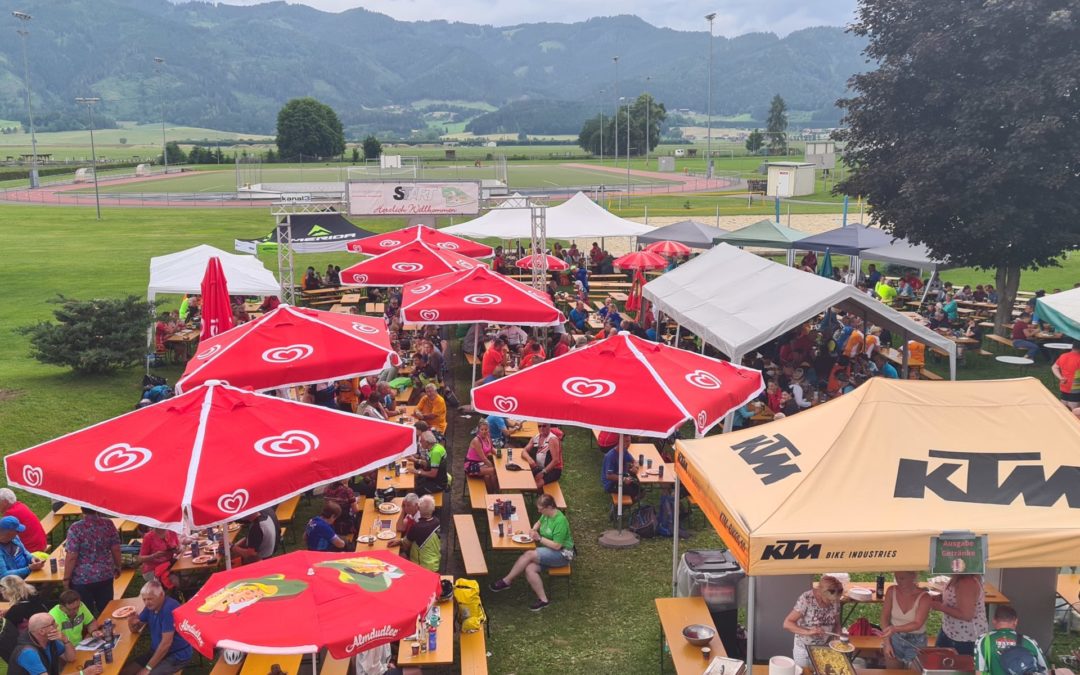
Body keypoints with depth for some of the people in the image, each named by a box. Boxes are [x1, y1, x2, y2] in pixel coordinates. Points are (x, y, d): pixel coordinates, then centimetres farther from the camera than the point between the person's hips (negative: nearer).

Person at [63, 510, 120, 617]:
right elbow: (116, 549, -1)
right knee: (106, 611, 15)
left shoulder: (76, 528, -17)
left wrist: (66, 578, -5)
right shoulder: (108, 524, -7)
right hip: (106, 576, 3)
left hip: (82, 579, -3)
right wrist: (117, 567, 13)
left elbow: (71, 557, -16)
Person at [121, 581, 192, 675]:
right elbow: (135, 629, 12)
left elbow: (166, 643, -26)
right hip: (157, 651, 8)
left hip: (177, 655, -8)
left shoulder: (169, 608, -26)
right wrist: (132, 623, -12)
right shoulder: (151, 605, 0)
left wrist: (148, 667, -20)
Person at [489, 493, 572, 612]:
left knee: (529, 555, -26)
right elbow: (539, 522, 25)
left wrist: (539, 538, -22)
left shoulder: (560, 521, -23)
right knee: (529, 569, -21)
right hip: (547, 551, 8)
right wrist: (534, 529, 3)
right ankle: (543, 599, -13)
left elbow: (557, 546, -24)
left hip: (561, 554, -8)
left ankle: (506, 581, -11)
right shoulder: (546, 514, 3)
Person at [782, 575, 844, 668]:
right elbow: (787, 624, -25)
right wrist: (808, 632, -38)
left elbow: (836, 624, 4)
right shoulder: (806, 599, -25)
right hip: (804, 649, -4)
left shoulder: (835, 601, -11)